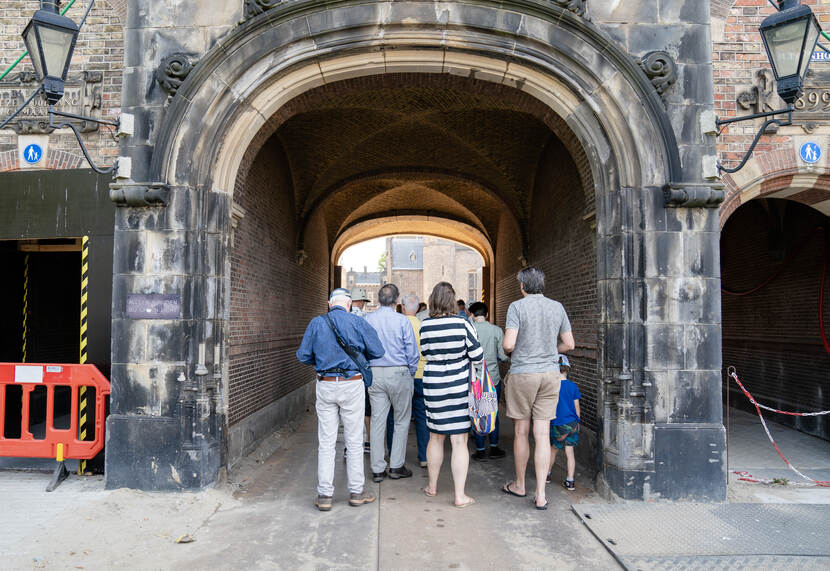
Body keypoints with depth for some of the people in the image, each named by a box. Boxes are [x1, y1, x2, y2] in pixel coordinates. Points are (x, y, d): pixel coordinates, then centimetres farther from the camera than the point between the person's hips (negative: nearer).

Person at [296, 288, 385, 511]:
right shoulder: (357, 322, -4)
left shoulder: (316, 323, 2)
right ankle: (356, 492, 18)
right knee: (354, 441, 9)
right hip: (352, 384, -1)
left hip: (325, 386, 2)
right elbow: (377, 351, -3)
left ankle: (324, 495, 11)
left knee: (326, 442, 8)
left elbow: (303, 355, 2)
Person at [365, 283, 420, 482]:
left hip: (375, 374, 3)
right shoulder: (402, 321, -7)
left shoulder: (367, 320, 2)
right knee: (401, 421, 10)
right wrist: (411, 375, 7)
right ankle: (396, 466, 12)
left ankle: (377, 470, 12)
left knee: (377, 421, 7)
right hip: (398, 372, -3)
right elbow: (412, 352, -5)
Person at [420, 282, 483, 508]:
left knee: (436, 437, 18)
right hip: (459, 387, -3)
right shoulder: (462, 323, -13)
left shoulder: (425, 326, -5)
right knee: (459, 441, 2)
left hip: (433, 386, 3)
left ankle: (432, 486, 32)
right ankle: (460, 495, 7)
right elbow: (477, 355, -7)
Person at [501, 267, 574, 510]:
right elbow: (569, 344, 9)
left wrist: (507, 350, 6)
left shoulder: (517, 307, -9)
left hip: (523, 373, -4)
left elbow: (508, 344, -16)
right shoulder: (557, 307, 5)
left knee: (521, 432, 10)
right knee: (542, 435, 5)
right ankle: (540, 494, 5)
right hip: (550, 373, 4)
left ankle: (519, 485, 26)